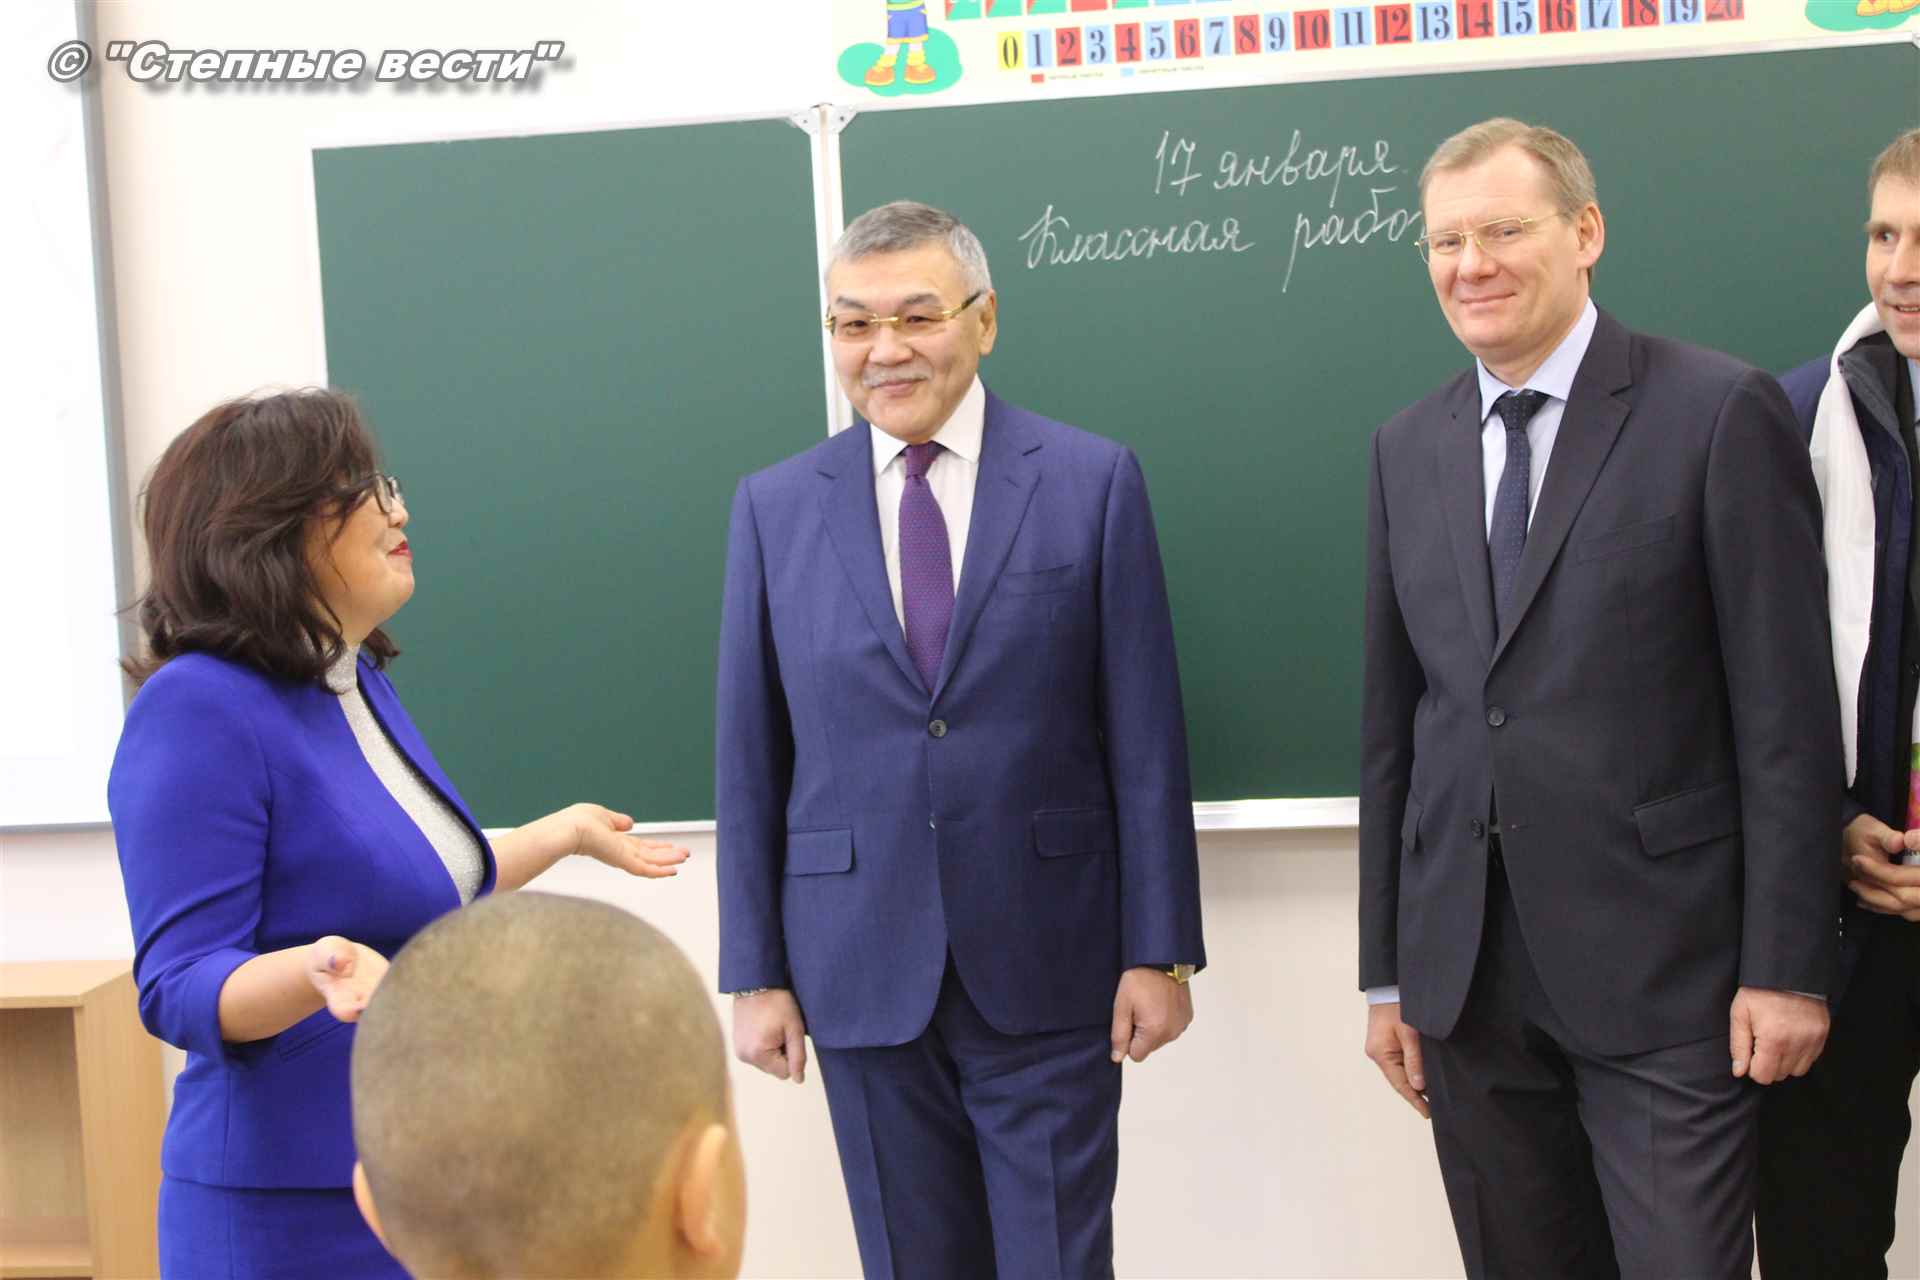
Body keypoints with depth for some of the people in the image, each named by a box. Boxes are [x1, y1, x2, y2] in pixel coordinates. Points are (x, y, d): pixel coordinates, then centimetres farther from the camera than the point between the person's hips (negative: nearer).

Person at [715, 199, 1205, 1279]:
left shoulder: (1093, 482, -1)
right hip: (862, 975, 2)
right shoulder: (775, 509, 4)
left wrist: (1160, 949, -4)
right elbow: (751, 758, 5)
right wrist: (756, 971, 3)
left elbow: (1145, 736, -2)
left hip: (1047, 973, -2)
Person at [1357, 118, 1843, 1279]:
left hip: (1660, 966, -4)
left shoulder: (1719, 413, -5)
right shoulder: (1407, 449, 11)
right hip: (1467, 972, 5)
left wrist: (1788, 966, -10)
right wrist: (1388, 970, 10)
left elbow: (1787, 715, -7)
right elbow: (1393, 719, 11)